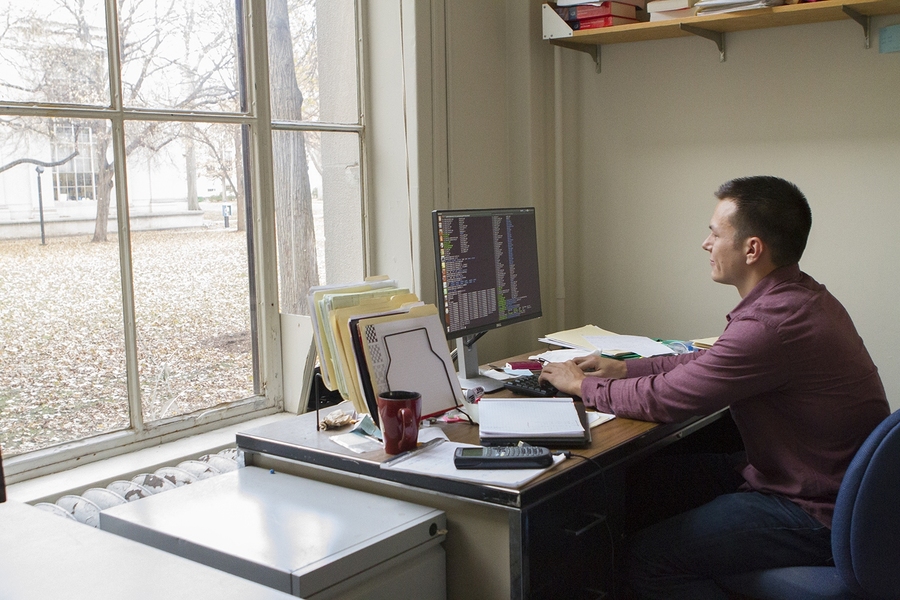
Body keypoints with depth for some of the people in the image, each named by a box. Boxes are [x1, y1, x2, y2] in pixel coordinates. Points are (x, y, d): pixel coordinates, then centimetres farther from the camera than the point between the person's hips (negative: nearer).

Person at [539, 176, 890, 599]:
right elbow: (712, 361, 17)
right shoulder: (798, 295, 3)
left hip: (814, 515, -10)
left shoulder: (773, 322, -30)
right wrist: (626, 368, 12)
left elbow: (663, 400, -21)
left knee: (644, 557, -13)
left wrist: (582, 385, -5)